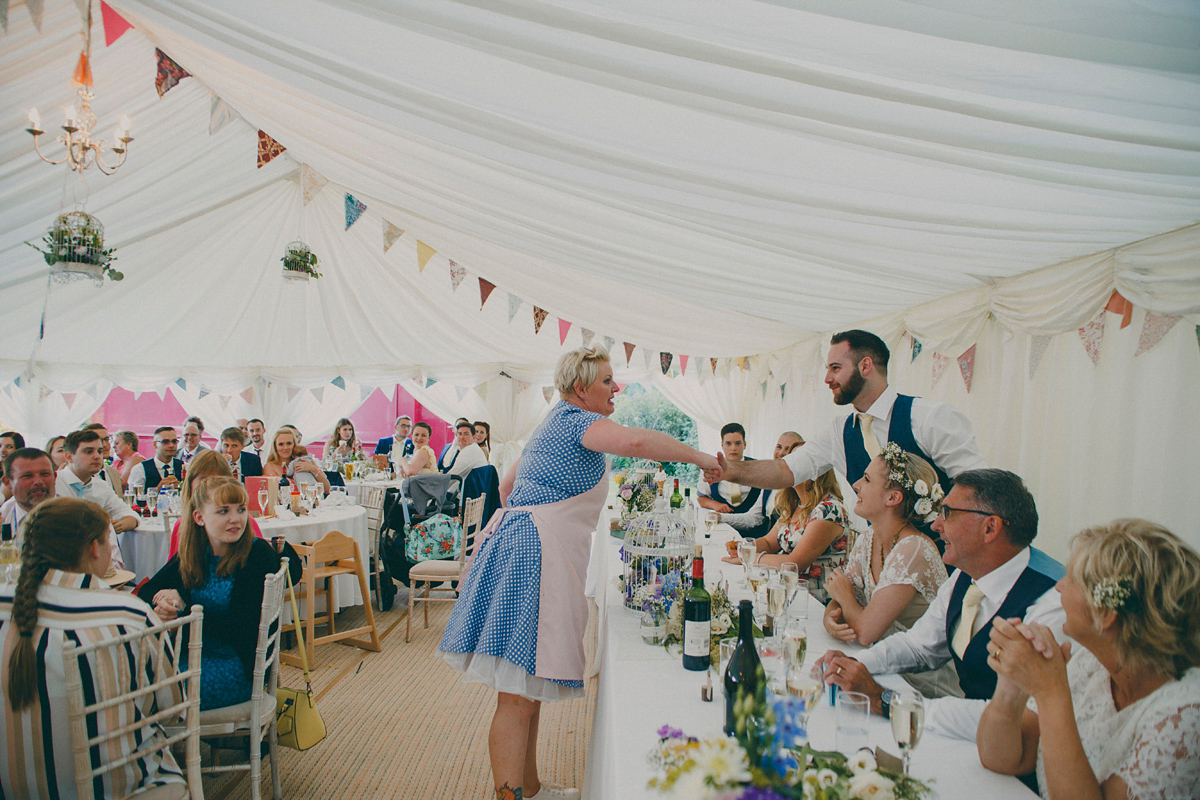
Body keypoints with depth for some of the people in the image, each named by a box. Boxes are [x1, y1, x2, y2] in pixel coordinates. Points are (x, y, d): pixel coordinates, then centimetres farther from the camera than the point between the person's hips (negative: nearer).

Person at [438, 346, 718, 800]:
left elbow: (509, 485, 29)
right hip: (534, 554, -10)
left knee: (528, 690, 17)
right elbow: (635, 441, -29)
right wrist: (700, 458, -18)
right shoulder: (577, 420, -9)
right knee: (517, 699, -8)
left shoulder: (557, 422, 22)